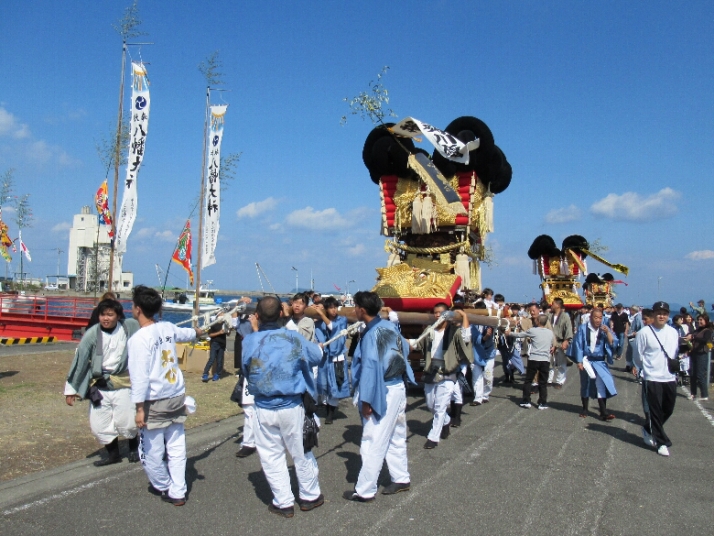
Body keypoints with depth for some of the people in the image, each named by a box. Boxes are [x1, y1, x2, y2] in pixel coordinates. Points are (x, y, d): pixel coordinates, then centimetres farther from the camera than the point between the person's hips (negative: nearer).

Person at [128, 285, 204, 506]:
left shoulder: (139, 338, -15)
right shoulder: (168, 328, 4)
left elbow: (140, 376, -18)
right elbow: (186, 333, 28)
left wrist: (140, 407, -14)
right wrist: (197, 332, 51)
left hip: (155, 402, -7)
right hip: (177, 397, 7)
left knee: (152, 452, 12)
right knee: (177, 448, 12)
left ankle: (163, 486, 29)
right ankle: (177, 492, 18)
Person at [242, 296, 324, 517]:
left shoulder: (249, 342, -11)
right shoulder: (294, 338, -11)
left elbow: (246, 371, 4)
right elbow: (317, 356, 4)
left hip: (264, 409, 0)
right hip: (292, 406, 0)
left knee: (271, 456, 15)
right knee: (301, 453, 16)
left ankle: (283, 503, 24)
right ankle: (309, 496, 32)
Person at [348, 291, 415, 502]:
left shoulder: (370, 334, -18)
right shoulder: (390, 326, 4)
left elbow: (370, 368, -21)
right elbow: (405, 348, 15)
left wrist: (366, 400, -18)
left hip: (382, 392, -9)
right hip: (398, 387, 9)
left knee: (373, 443, 0)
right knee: (396, 437, 19)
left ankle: (364, 491, 8)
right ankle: (401, 479, 30)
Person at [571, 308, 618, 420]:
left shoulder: (604, 329, 0)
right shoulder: (583, 328, -6)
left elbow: (612, 343, -7)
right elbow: (578, 345, -4)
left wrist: (607, 332, -21)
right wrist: (579, 361, -7)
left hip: (599, 362, 1)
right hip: (586, 361, 0)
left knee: (602, 386, -11)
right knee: (585, 385, 12)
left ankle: (604, 413, -10)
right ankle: (585, 409, 26)